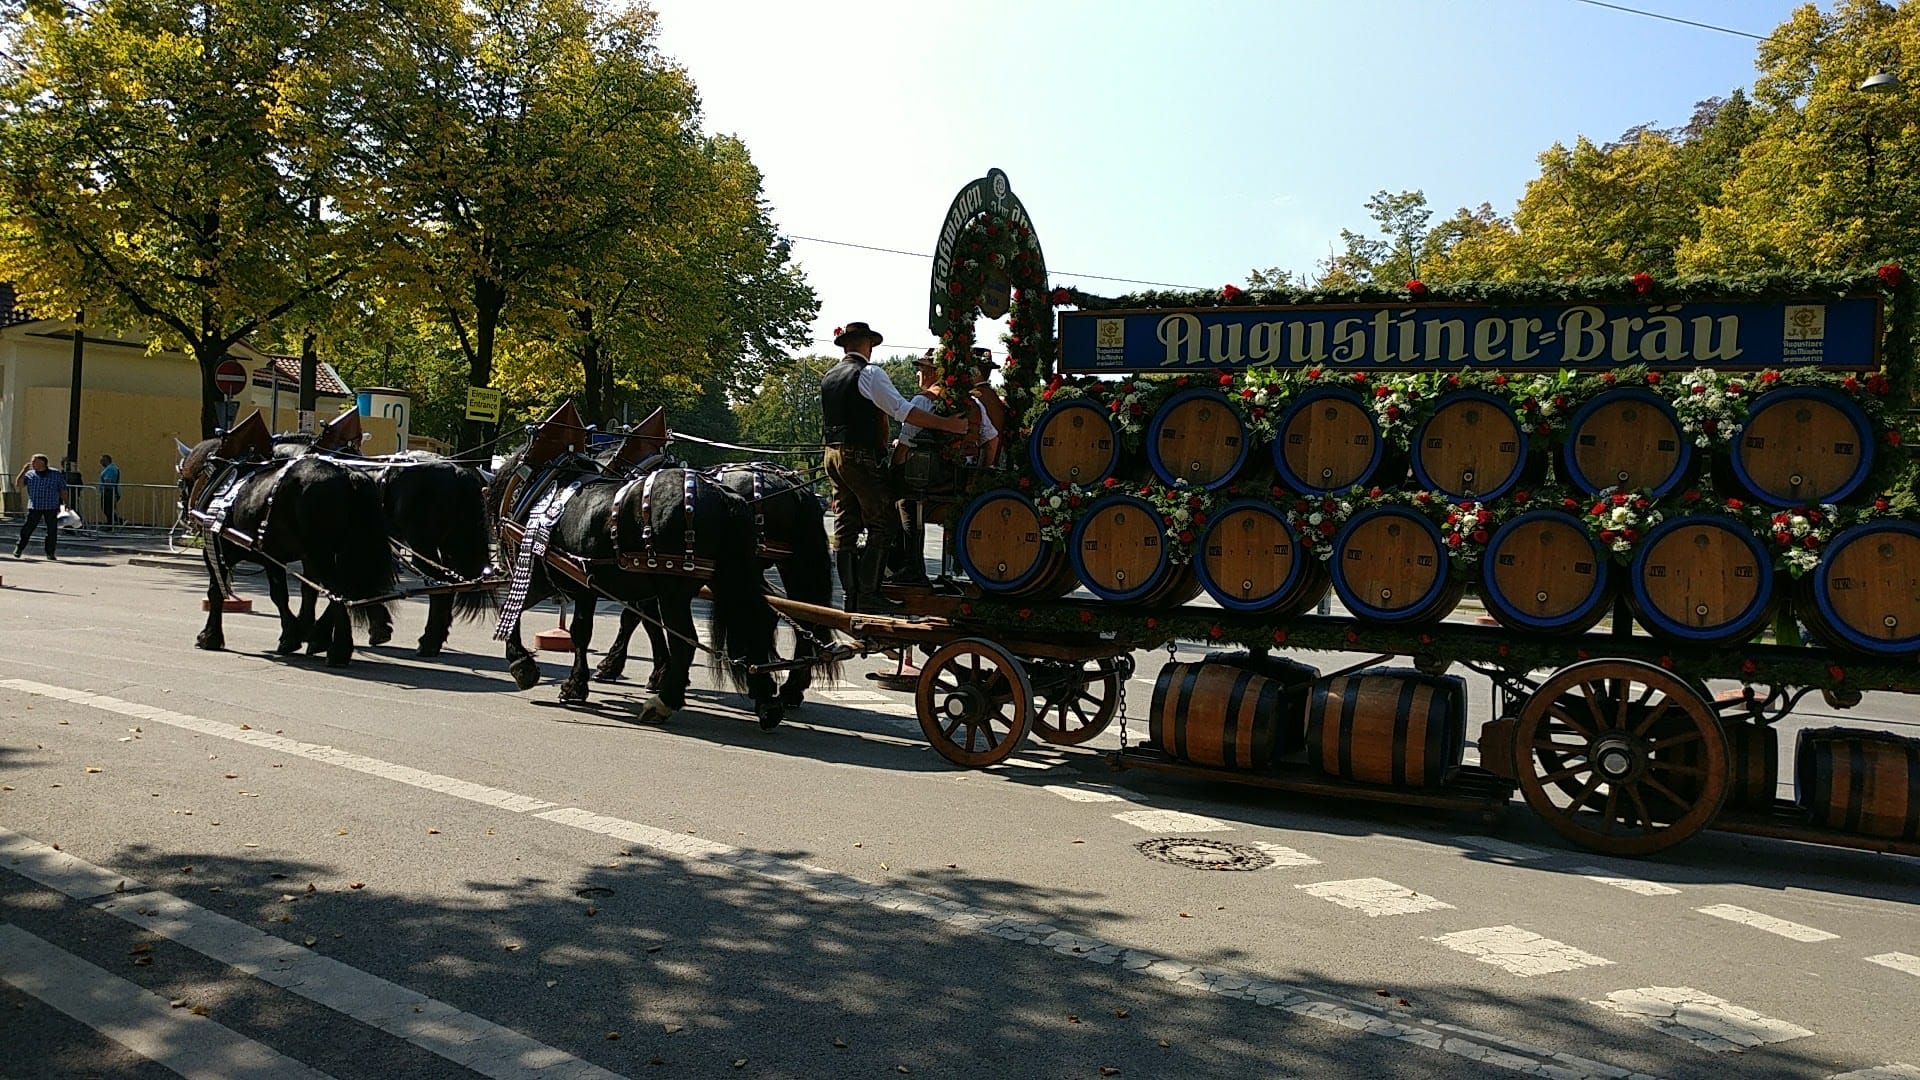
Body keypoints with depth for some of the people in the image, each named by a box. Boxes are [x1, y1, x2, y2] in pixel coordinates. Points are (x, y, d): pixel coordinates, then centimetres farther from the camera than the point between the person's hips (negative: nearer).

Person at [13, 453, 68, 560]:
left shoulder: (56, 474, 2)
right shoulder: (30, 474, 7)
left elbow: (62, 490, 6)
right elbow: (18, 484, -2)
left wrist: (65, 503, 1)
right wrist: (24, 471, -9)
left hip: (51, 508, -1)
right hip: (34, 507, 1)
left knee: (52, 530, 1)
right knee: (27, 529, -2)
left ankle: (50, 553, 10)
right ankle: (18, 549, 9)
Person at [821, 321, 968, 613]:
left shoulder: (828, 377, 15)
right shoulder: (869, 374, -10)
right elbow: (903, 410, -17)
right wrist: (946, 424, -16)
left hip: (833, 455, 8)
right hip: (862, 458, -8)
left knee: (845, 525, 9)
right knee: (883, 526, -3)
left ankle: (850, 596, 10)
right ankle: (868, 595, -8)